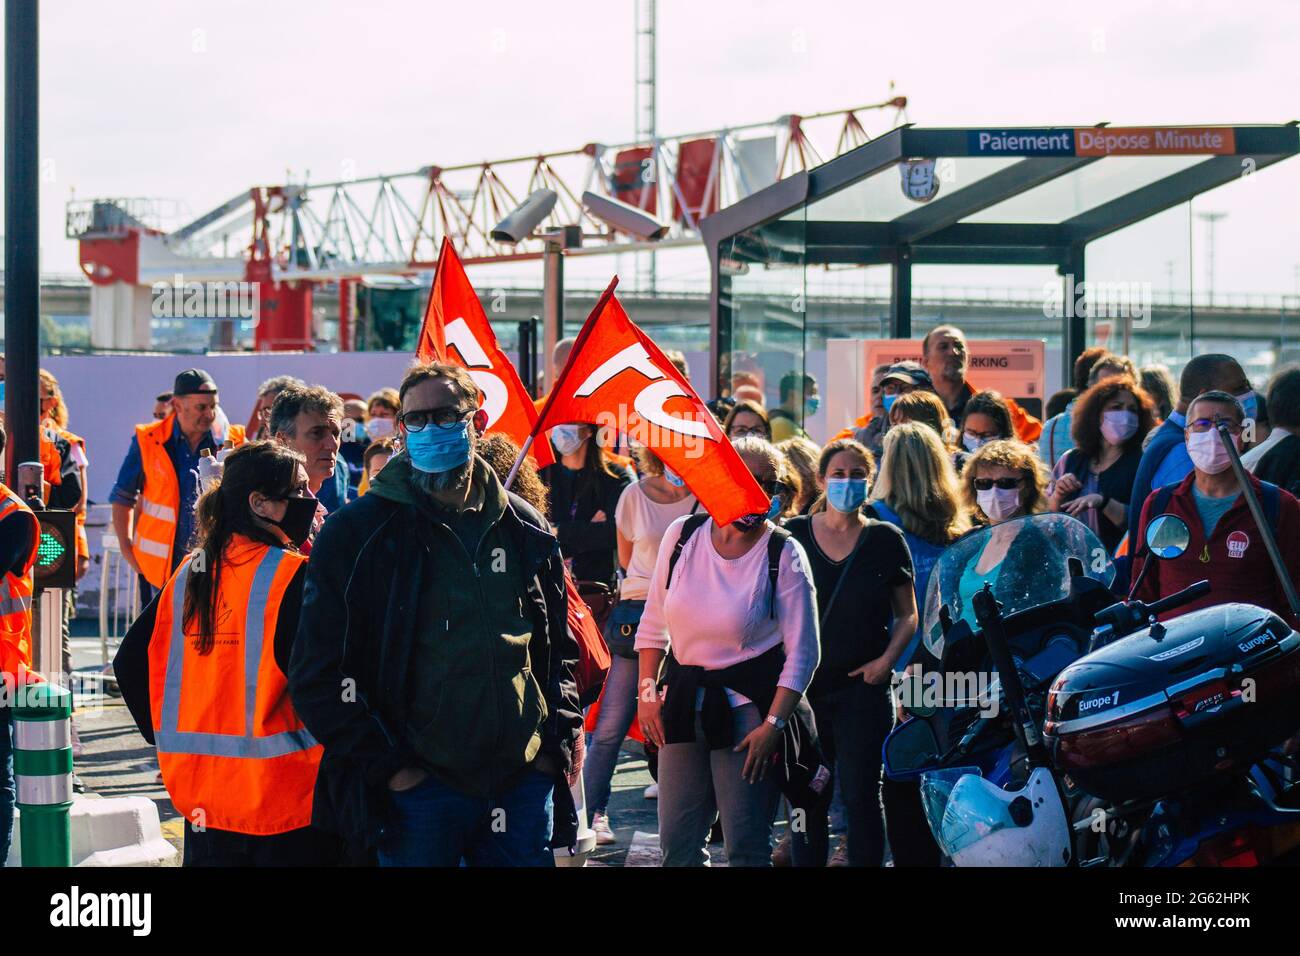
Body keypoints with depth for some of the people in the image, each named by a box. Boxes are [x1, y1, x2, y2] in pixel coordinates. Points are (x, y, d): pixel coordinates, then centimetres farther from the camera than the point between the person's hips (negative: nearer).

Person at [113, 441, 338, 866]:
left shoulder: (188, 573, 6)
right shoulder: (294, 577, -13)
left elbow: (130, 663, 9)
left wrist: (169, 741, 16)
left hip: (202, 795, 6)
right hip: (284, 799, -6)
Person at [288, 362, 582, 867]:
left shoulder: (523, 529, 10)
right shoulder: (356, 535, -2)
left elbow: (560, 651, 19)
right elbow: (317, 672, -4)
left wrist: (557, 745, 6)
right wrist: (387, 765, -10)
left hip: (523, 783, 3)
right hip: (418, 788, -3)